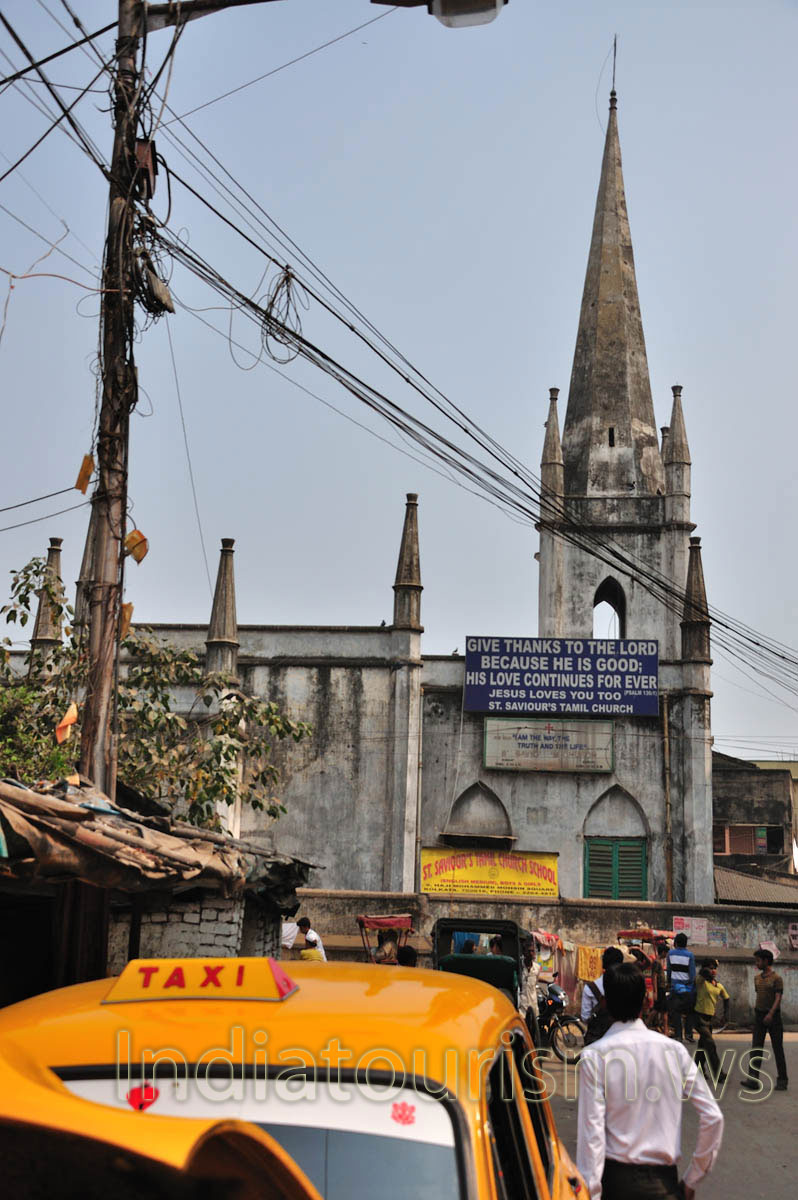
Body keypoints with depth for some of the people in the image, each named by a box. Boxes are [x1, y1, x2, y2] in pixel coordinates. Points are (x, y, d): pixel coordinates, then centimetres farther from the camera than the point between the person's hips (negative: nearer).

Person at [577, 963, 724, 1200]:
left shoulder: (594, 1056, -9)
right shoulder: (674, 1050, -1)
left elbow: (592, 1131, -13)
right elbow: (713, 1117, 0)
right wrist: (691, 1181, 9)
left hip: (615, 1180, -2)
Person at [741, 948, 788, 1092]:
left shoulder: (777, 978, -8)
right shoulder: (757, 978, 12)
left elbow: (778, 998, -17)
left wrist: (770, 1014, -29)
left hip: (773, 1016, -5)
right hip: (759, 1016, 5)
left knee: (778, 1049, 2)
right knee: (756, 1048, -5)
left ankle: (782, 1081, 12)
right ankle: (753, 1079, -11)